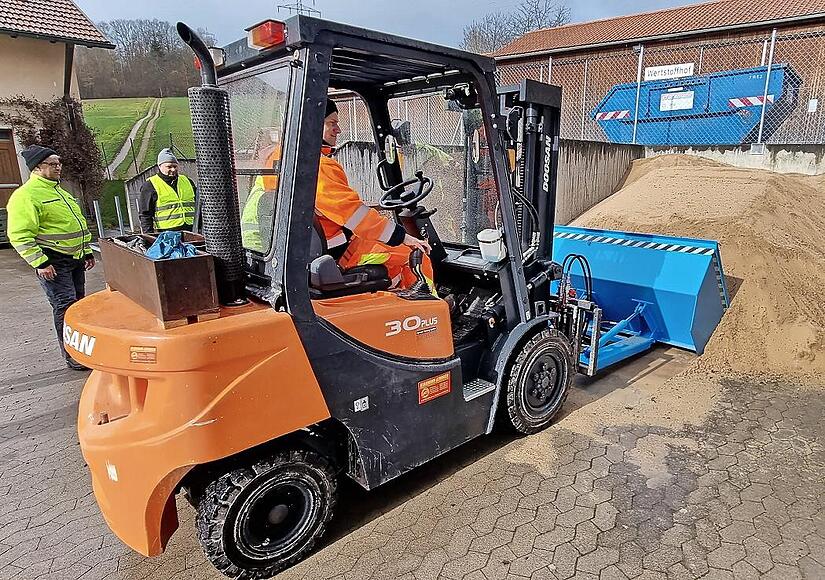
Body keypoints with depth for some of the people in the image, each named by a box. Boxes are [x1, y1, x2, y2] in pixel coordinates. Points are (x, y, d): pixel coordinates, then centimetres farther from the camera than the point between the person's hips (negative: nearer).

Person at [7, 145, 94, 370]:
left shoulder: (60, 192, 18)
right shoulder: (26, 195, -11)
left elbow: (79, 225, 26)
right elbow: (20, 235, -18)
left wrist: (87, 252, 21)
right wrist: (40, 263, -21)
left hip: (75, 259, 9)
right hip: (53, 263, -8)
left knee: (78, 304, 13)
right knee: (65, 307, -7)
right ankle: (72, 357, 1)